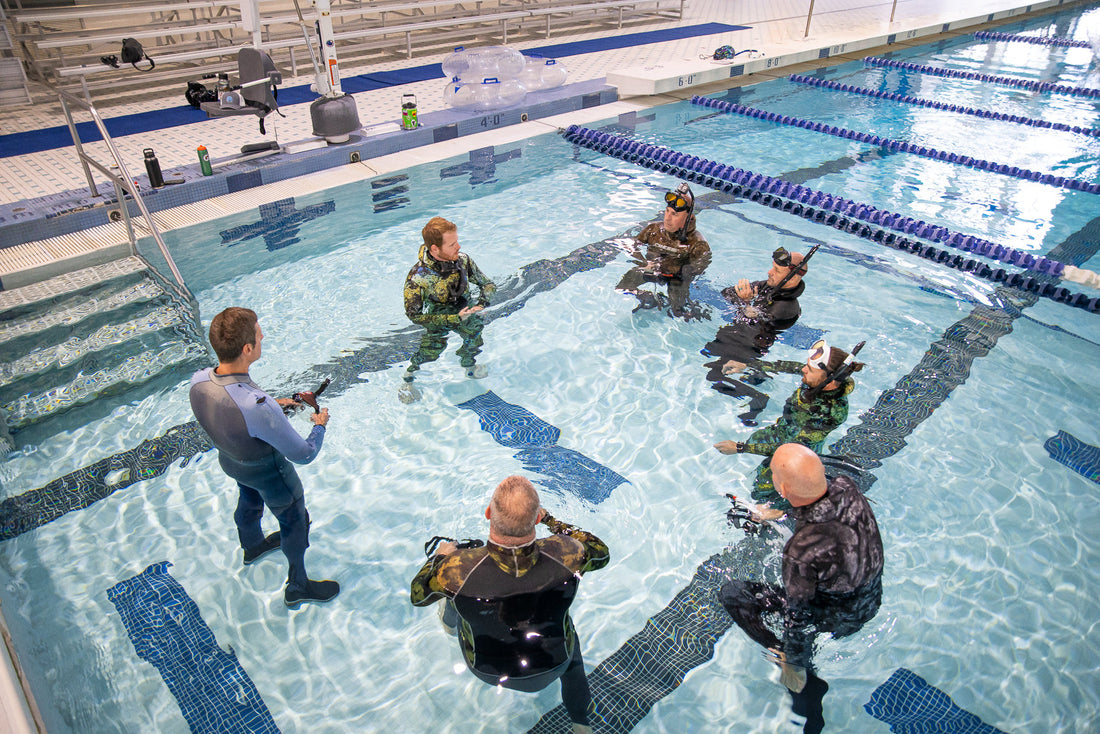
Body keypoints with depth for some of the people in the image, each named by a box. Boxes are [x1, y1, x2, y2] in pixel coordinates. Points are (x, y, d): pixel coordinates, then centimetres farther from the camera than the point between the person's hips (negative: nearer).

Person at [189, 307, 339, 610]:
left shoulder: (198, 381, -24)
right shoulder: (259, 407, -46)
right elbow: (303, 454, -31)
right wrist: (320, 425, -12)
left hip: (229, 460, 7)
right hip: (268, 472, -6)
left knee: (249, 502, 36)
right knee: (294, 522, 21)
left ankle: (252, 546, 68)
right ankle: (297, 586, 45)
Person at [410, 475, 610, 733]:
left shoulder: (455, 569, -36)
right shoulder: (564, 555, -34)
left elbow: (418, 596, -12)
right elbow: (601, 553, -8)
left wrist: (439, 556, 7)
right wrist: (549, 520, -1)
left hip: (487, 671, 0)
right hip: (550, 668, 0)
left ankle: (450, 622, 60)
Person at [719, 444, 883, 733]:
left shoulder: (801, 553, -41)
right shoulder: (847, 487, -22)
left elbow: (799, 617, -24)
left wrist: (793, 664, -6)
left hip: (838, 619, -7)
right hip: (872, 601, 7)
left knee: (731, 593, 2)